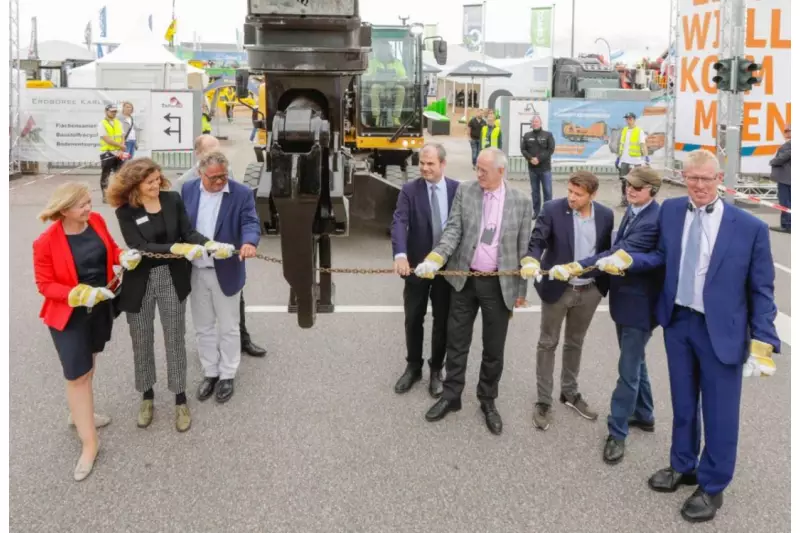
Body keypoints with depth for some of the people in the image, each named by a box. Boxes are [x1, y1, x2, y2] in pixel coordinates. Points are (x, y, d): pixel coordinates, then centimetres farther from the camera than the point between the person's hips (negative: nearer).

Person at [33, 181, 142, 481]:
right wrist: (80, 295, -29)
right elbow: (45, 285, -16)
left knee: (88, 366, 22)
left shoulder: (96, 221, -9)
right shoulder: (46, 243, -24)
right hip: (69, 315, -6)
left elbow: (110, 248, 8)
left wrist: (125, 257, -14)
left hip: (100, 307, 6)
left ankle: (79, 413, 46)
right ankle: (89, 444, 10)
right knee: (77, 375, -1)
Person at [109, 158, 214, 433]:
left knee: (175, 340, 9)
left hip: (172, 279, 1)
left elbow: (189, 232, -4)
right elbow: (139, 247, -21)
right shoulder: (126, 211, -12)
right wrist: (175, 248, -33)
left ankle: (180, 399, 23)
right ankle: (147, 396, 33)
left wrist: (208, 244, -25)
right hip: (140, 282, -1)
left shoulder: (173, 199, -4)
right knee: (142, 342, 13)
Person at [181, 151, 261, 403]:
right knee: (203, 327, 15)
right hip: (196, 271, 3)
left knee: (228, 328, 10)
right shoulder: (188, 189, 0)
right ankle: (210, 373, 31)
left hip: (226, 271, -3)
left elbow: (251, 222, -19)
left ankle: (227, 376, 25)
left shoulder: (242, 193, -11)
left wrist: (249, 242, -40)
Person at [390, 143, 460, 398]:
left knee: (442, 321, 11)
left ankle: (436, 370, 28)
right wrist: (400, 255, -35)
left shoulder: (458, 190, -3)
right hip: (417, 265, 0)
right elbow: (399, 223, -19)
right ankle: (413, 367, 31)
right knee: (413, 319, 12)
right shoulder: (409, 190, -7)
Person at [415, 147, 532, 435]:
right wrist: (434, 259, -23)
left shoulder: (520, 202, -4)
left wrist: (521, 289, 2)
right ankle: (451, 396, 26)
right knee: (457, 341, 11)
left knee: (494, 348, 9)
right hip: (464, 280, 1)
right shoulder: (464, 191, -2)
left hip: (500, 284, -1)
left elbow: (524, 247, 0)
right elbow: (453, 230, -6)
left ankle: (488, 401, 27)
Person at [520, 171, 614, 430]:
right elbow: (537, 240, -19)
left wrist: (604, 283, 1)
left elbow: (606, 250, 4)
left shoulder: (605, 215, -4)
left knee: (575, 343, 19)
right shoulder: (552, 209, -13)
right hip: (557, 287, -3)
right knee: (547, 344, 8)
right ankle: (544, 401, 19)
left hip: (589, 291, 3)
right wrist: (530, 261, -38)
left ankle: (570, 393, 37)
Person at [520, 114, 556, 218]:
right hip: (532, 168, 2)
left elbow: (551, 149, -7)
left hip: (545, 168, -2)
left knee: (547, 191, -2)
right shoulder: (527, 135, 8)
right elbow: (523, 149, 3)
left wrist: (539, 158, -15)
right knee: (534, 191, 9)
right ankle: (536, 211, 16)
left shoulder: (548, 135, 1)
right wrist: (530, 159, -14)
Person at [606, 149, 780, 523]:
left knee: (719, 412, 8)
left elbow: (762, 290, -9)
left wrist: (762, 342, -13)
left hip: (720, 330, -4)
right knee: (682, 402, 20)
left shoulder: (750, 227, -13)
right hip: (677, 323, 4)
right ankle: (682, 466, 41)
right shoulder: (670, 210, -1)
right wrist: (627, 260, -9)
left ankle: (711, 486, 28)